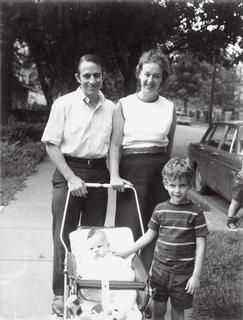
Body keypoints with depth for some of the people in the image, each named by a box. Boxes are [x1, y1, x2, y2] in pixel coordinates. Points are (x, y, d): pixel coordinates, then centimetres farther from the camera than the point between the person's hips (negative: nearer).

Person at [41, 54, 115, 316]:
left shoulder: (111, 108, 5)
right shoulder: (64, 104, -5)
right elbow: (51, 144, -6)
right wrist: (71, 178, -14)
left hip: (99, 174, 3)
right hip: (68, 171, -3)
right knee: (64, 236, 3)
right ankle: (61, 293, 17)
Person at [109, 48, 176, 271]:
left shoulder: (169, 108, 8)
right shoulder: (124, 105, 2)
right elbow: (115, 143, -3)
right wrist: (114, 175, -13)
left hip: (160, 171, 2)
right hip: (131, 170, -2)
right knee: (129, 228, -1)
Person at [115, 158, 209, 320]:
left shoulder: (195, 213, -11)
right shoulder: (160, 209, -2)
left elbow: (201, 246, -9)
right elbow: (149, 235, 8)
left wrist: (196, 276, -11)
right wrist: (126, 252, 6)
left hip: (183, 273, -2)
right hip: (160, 268, 3)